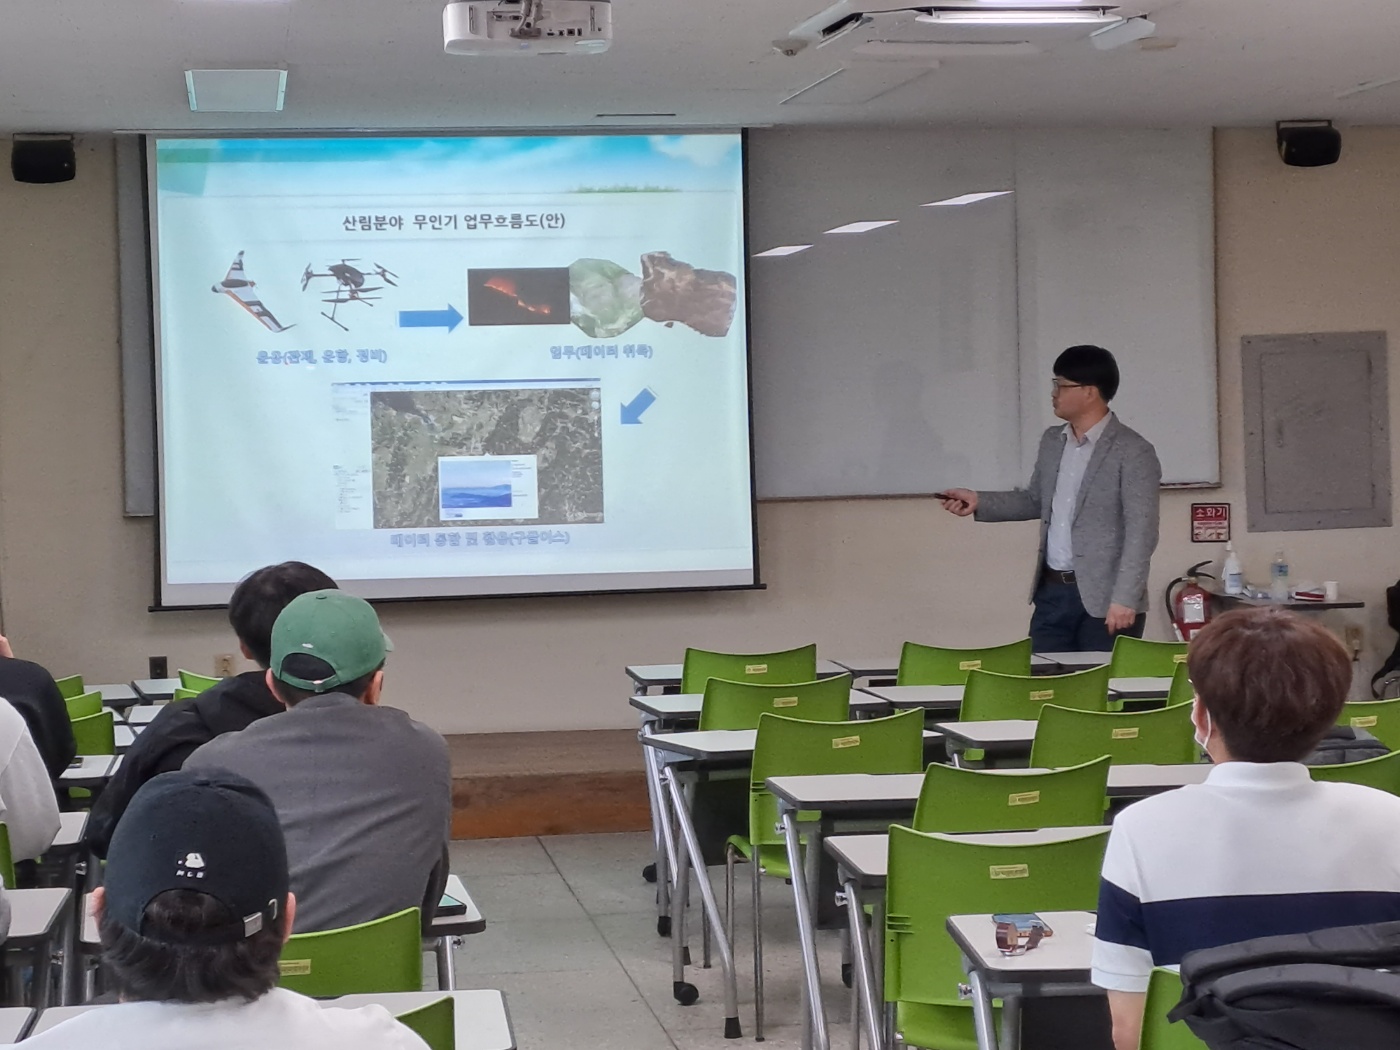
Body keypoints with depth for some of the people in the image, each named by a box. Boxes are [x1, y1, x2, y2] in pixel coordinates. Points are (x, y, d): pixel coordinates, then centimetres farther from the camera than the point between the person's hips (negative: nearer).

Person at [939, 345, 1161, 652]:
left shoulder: (1134, 452, -10)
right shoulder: (1052, 441, 12)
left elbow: (1141, 532, -14)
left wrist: (1124, 600, -20)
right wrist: (979, 501, 10)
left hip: (1103, 599, -7)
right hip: (1051, 592, 7)